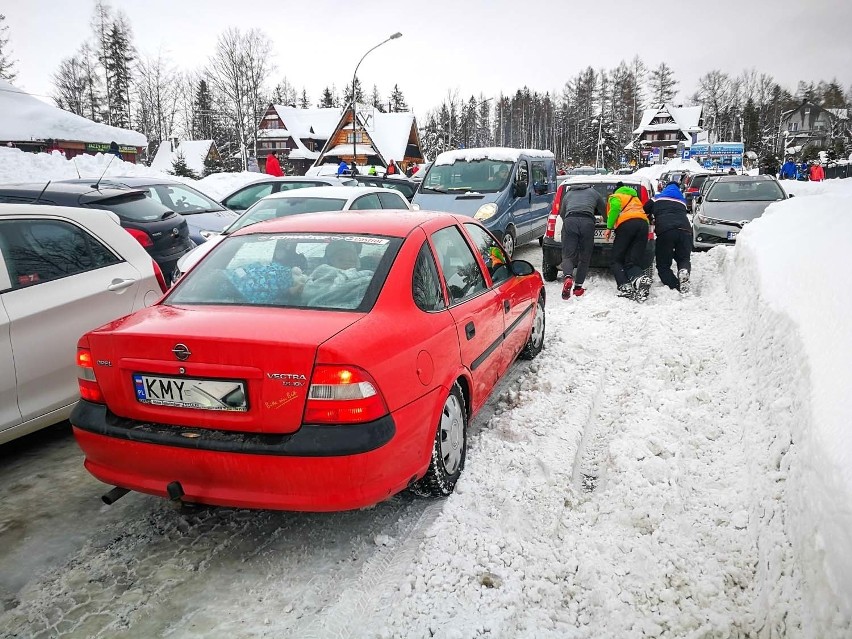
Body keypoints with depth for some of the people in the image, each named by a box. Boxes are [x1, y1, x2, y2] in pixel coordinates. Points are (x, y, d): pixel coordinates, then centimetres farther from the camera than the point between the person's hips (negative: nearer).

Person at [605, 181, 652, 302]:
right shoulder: (635, 198, 42)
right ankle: (640, 278, -34)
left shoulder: (615, 197, 20)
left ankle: (625, 287, -20)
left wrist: (609, 228, -3)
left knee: (617, 260, 2)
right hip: (643, 224, 5)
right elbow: (642, 211, 31)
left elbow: (615, 208, 0)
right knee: (633, 261, -1)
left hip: (627, 224, -5)